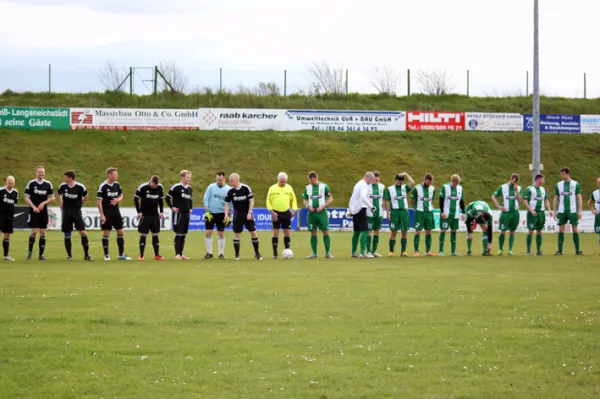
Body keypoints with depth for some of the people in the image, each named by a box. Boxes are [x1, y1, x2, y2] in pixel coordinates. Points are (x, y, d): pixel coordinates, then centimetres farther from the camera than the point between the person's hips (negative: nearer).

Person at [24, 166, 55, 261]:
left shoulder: (48, 184, 5)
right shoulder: (31, 183, -2)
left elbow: (52, 198, 8)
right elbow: (27, 198, -2)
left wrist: (44, 203, -9)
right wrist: (33, 207, -15)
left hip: (44, 212, 3)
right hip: (33, 212, -3)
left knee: (43, 232, 1)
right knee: (34, 232, -9)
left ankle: (41, 254, 7)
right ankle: (30, 251, 13)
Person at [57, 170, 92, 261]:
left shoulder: (80, 187, -10)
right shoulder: (63, 186, -3)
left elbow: (86, 196, 8)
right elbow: (58, 194, 19)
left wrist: (79, 204, 6)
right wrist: (61, 204, 11)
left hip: (77, 212, -2)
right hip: (66, 212, 2)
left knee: (83, 232, -9)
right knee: (67, 235, 3)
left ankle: (86, 254, -1)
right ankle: (69, 255, 13)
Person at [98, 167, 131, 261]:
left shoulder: (117, 185, 5)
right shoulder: (102, 186, -13)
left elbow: (121, 196, 18)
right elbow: (99, 201, -12)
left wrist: (117, 200, -7)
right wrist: (102, 214, -16)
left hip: (116, 212, 6)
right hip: (107, 213, -6)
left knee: (120, 232, 6)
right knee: (106, 233, -1)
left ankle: (121, 254, 13)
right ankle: (106, 255, 7)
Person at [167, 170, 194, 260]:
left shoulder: (189, 188, 12)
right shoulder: (176, 187, -10)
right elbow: (168, 197, -7)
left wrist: (190, 208, 14)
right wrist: (172, 207, -11)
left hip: (186, 214, 7)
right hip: (178, 214, -7)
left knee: (183, 235, 9)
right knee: (178, 234, -6)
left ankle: (181, 253, 14)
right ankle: (177, 254, -3)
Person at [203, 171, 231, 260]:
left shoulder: (228, 189, -1)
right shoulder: (211, 187, 1)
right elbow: (206, 198, 0)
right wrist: (206, 211, -8)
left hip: (221, 214, -1)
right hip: (210, 213, 1)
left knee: (221, 234, 2)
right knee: (208, 233, -3)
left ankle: (221, 253, 10)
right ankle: (209, 252, 7)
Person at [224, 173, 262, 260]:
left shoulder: (246, 188, -9)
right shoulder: (230, 191, -3)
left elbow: (251, 201, -7)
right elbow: (227, 203, 3)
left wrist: (249, 213, -12)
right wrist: (226, 215, -10)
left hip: (247, 214, -1)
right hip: (238, 214, 1)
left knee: (253, 232, -3)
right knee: (236, 233, 0)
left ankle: (257, 253, 9)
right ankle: (237, 254, 8)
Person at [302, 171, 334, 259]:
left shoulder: (324, 186, -1)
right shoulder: (307, 188, 9)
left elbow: (330, 199, 1)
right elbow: (305, 200, 16)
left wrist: (323, 206, -11)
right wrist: (307, 206, -5)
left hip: (322, 212, -3)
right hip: (311, 212, 3)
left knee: (325, 231, -6)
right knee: (313, 233, 3)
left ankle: (328, 253, -2)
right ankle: (314, 253, 9)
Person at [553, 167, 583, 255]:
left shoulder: (575, 184, 2)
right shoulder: (558, 185, 9)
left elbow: (579, 198, 2)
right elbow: (556, 199, 13)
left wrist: (580, 211, -6)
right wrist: (554, 212, 7)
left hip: (573, 211, -2)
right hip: (561, 211, 2)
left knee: (575, 229, 0)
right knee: (561, 230, 0)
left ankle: (577, 250, 5)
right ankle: (560, 250, 2)